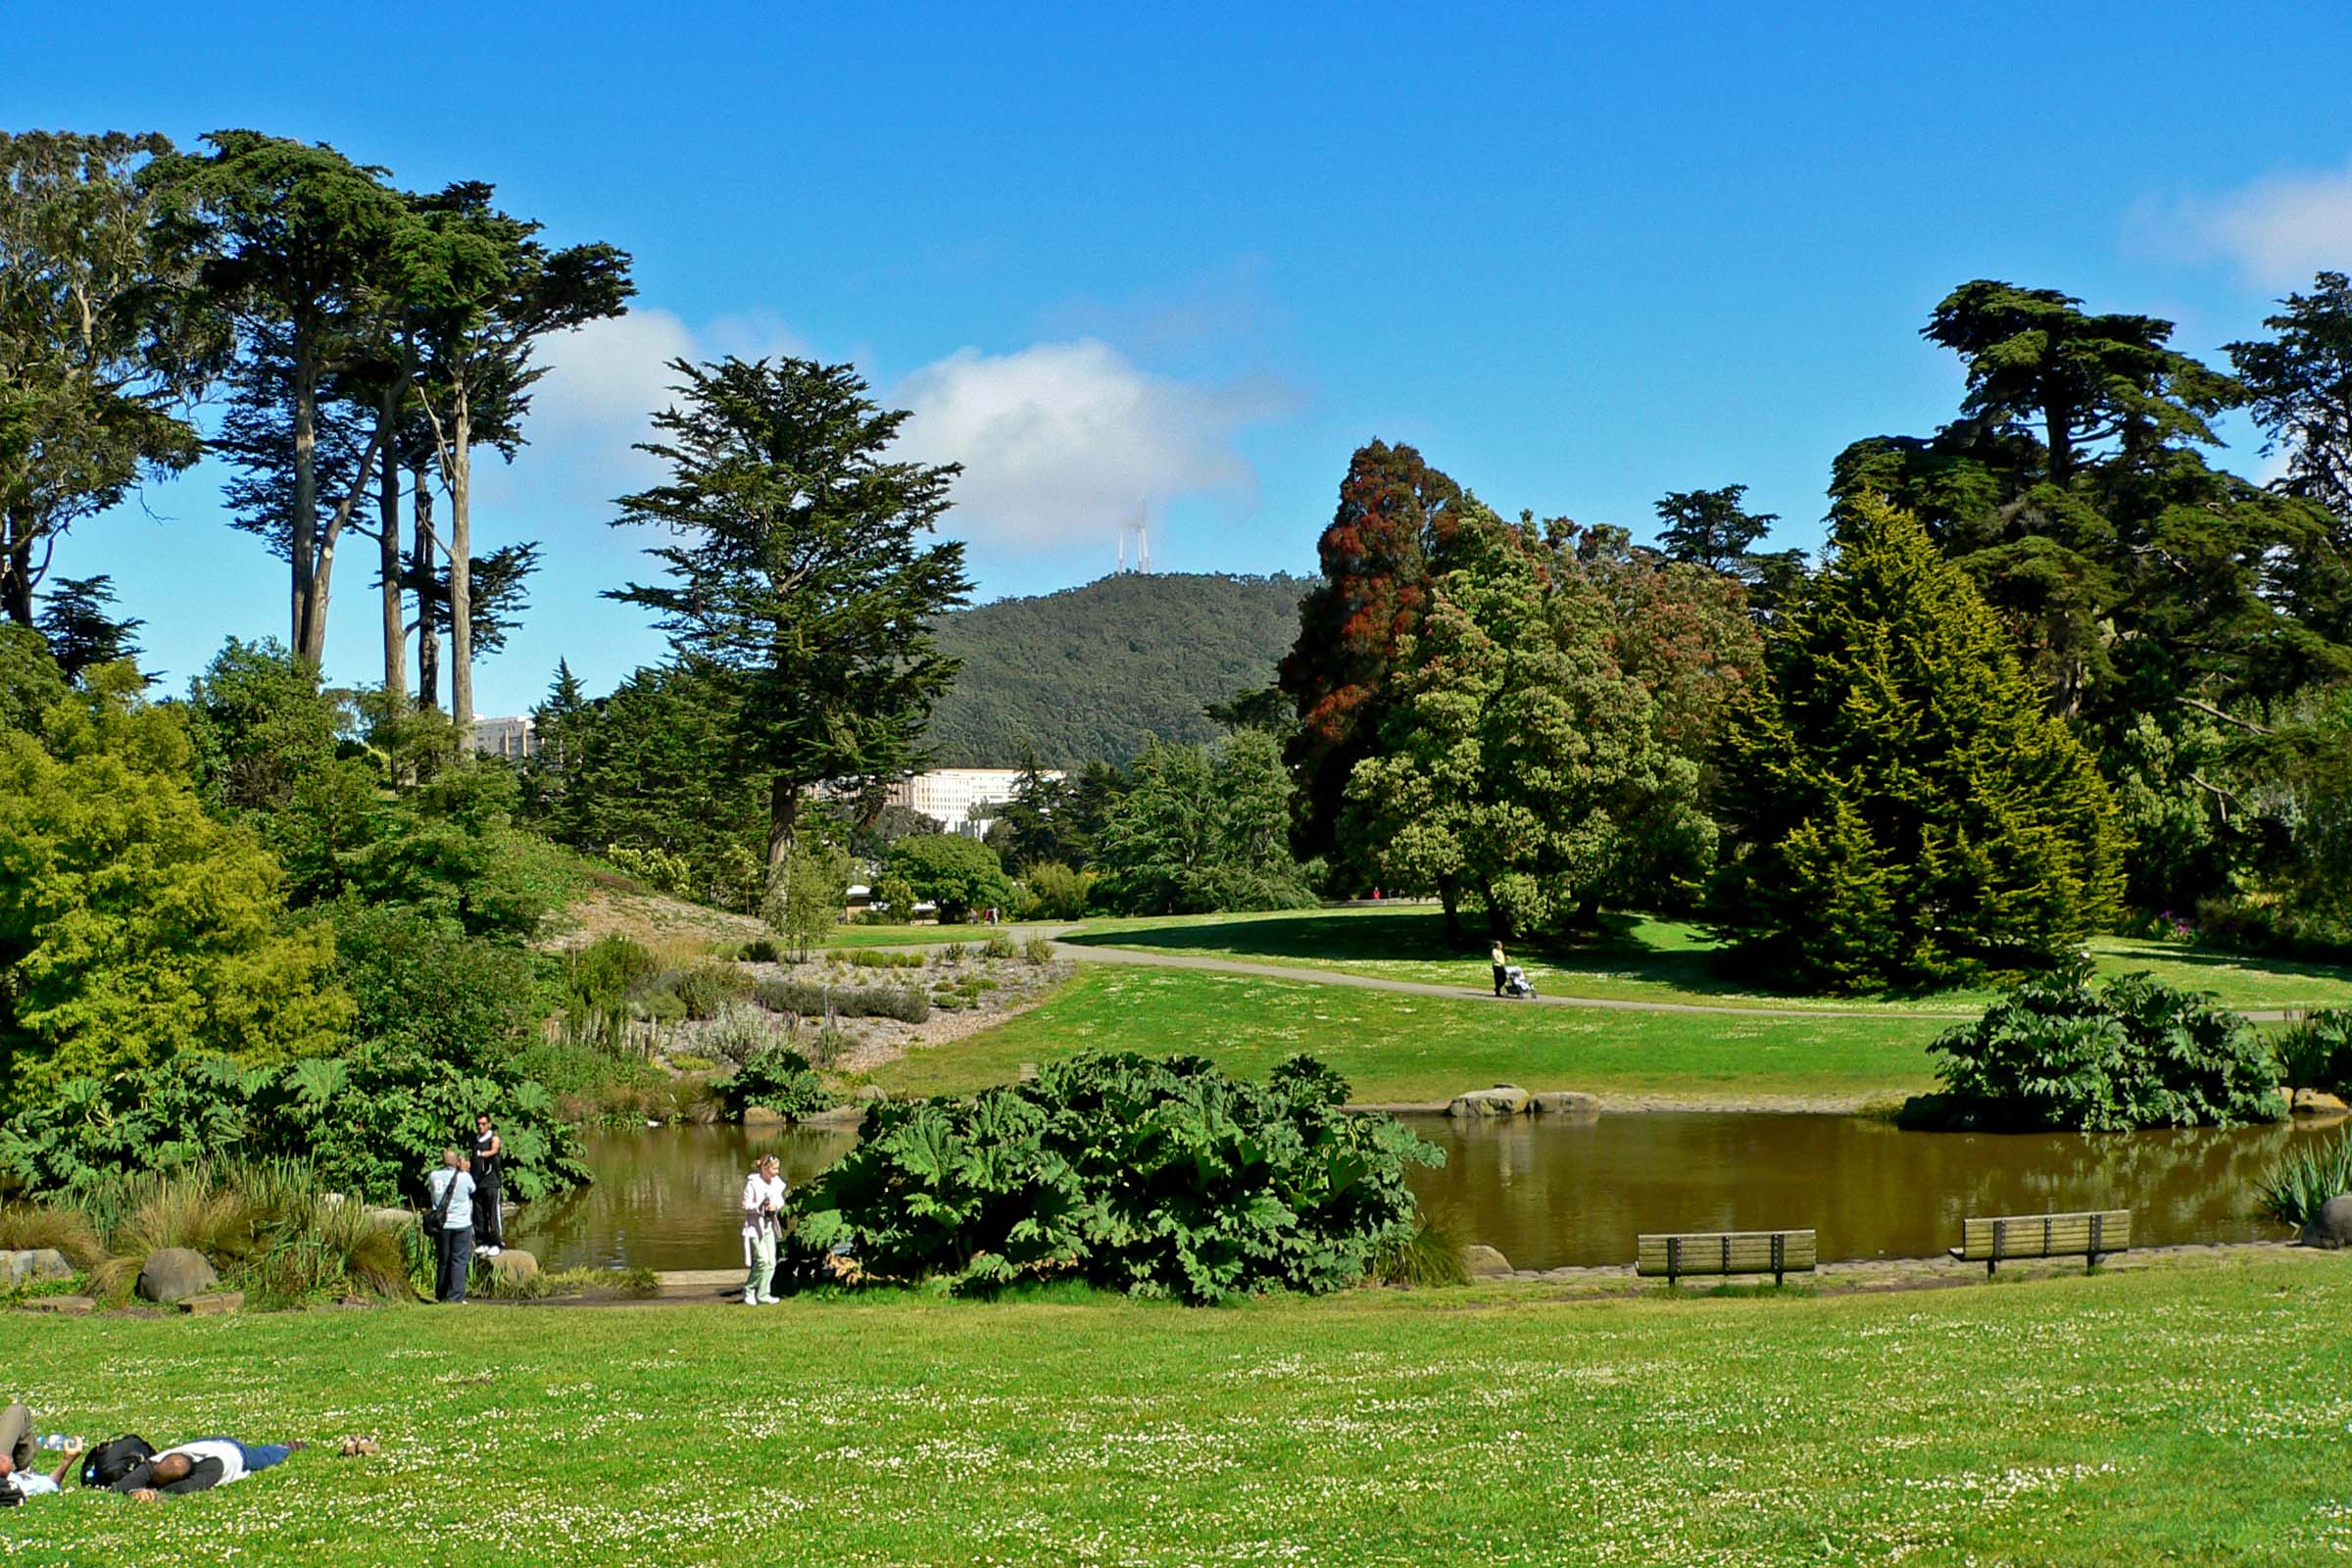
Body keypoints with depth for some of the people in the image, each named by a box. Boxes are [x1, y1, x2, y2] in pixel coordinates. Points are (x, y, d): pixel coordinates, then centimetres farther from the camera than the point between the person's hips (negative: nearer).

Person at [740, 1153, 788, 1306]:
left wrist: (776, 1206, -11)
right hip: (755, 1226, -6)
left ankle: (763, 1294, 13)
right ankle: (748, 1292, 2)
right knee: (763, 1260, -14)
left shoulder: (776, 1183, 2)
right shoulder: (752, 1184, -15)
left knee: (771, 1262, 4)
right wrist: (761, 1207, -28)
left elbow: (781, 1201, 11)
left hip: (770, 1226, 6)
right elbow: (746, 1206, -13)